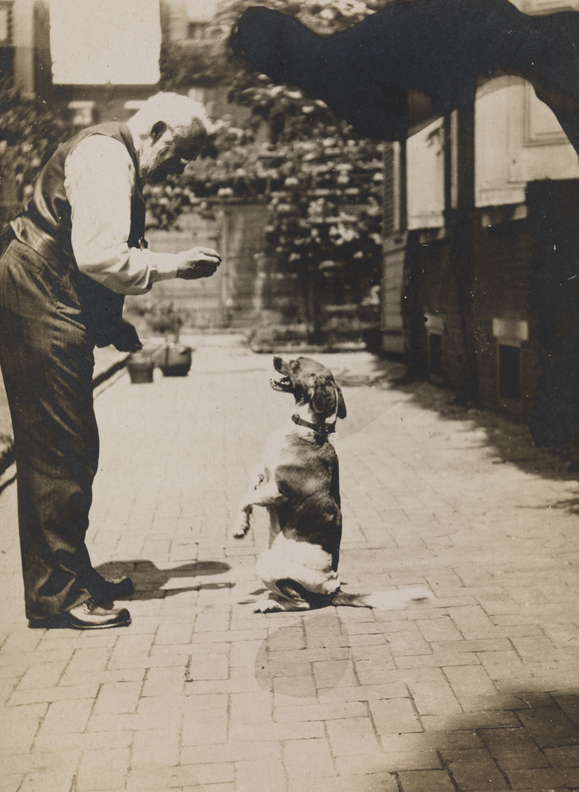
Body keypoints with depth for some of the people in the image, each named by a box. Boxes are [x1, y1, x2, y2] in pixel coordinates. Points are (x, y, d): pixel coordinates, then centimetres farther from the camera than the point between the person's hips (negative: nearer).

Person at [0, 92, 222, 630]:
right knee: (58, 450, -8)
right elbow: (99, 256, -25)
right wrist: (172, 265, -14)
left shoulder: (121, 163, 20)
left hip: (56, 311, 11)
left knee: (73, 450, 13)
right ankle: (54, 593, -1)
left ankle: (72, 575, 23)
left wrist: (113, 325, 15)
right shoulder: (105, 155, -13)